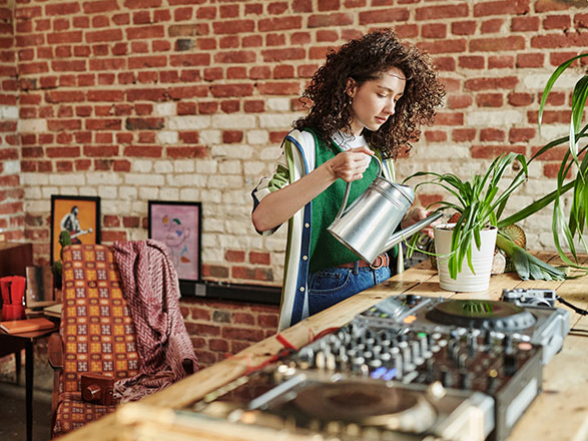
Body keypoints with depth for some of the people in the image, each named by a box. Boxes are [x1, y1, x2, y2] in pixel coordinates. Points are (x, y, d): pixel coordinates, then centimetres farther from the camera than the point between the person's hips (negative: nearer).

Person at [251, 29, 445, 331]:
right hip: (330, 291, -5)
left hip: (381, 284, 6)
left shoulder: (379, 153, 12)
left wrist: (408, 221, 2)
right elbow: (262, 218, -22)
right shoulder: (307, 145, -7)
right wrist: (330, 172, -29)